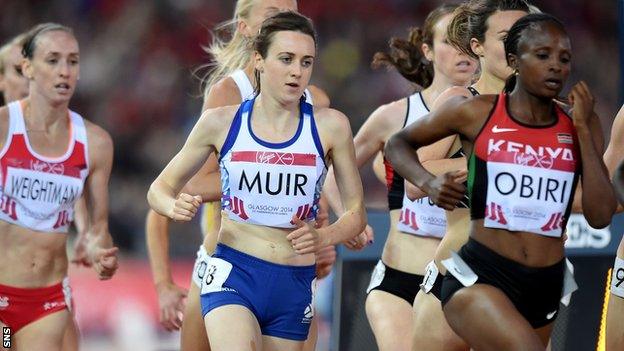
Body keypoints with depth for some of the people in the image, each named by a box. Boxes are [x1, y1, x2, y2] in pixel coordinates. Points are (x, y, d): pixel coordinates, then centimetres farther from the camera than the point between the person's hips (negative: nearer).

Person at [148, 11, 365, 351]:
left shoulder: (329, 127, -1)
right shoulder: (221, 122, -1)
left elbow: (356, 212, 6)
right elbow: (160, 188, 10)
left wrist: (322, 237, -16)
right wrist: (175, 206, -14)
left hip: (294, 286, 2)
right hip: (232, 274, -2)